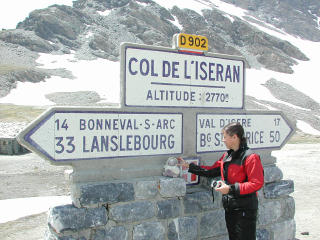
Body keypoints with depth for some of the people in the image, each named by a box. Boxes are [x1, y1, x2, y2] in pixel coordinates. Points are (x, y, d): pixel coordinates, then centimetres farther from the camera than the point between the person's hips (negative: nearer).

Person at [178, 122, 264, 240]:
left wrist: (231, 188, -22)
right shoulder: (227, 155, 9)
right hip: (230, 207, 8)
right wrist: (188, 166, 13)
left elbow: (257, 183, -21)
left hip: (245, 209, -8)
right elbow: (212, 170, 15)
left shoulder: (250, 157, -17)